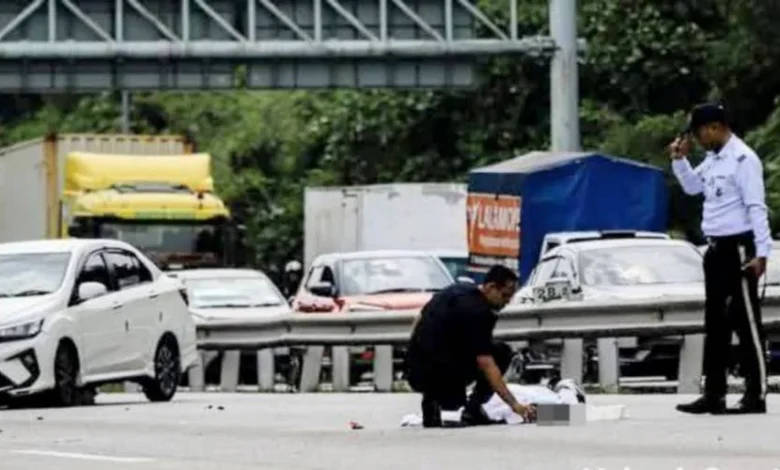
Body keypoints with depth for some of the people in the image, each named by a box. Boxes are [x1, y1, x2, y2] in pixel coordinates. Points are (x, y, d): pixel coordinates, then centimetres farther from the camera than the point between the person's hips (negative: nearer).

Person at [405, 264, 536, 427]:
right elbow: (485, 363, -23)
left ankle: (434, 398, 10)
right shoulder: (479, 313, -16)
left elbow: (419, 320, 22)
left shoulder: (456, 290, 11)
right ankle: (472, 410, 0)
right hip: (437, 375, -9)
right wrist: (514, 404, -26)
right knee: (501, 353, 3)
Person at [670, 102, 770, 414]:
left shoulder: (743, 159, -15)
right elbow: (692, 187, 28)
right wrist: (679, 159, 12)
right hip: (715, 249, 9)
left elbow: (756, 208, -18)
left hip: (738, 248, -9)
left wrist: (761, 252, -22)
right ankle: (714, 394, 16)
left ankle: (756, 396, -6)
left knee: (746, 321, -7)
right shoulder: (713, 159, 12)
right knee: (715, 323, 11)